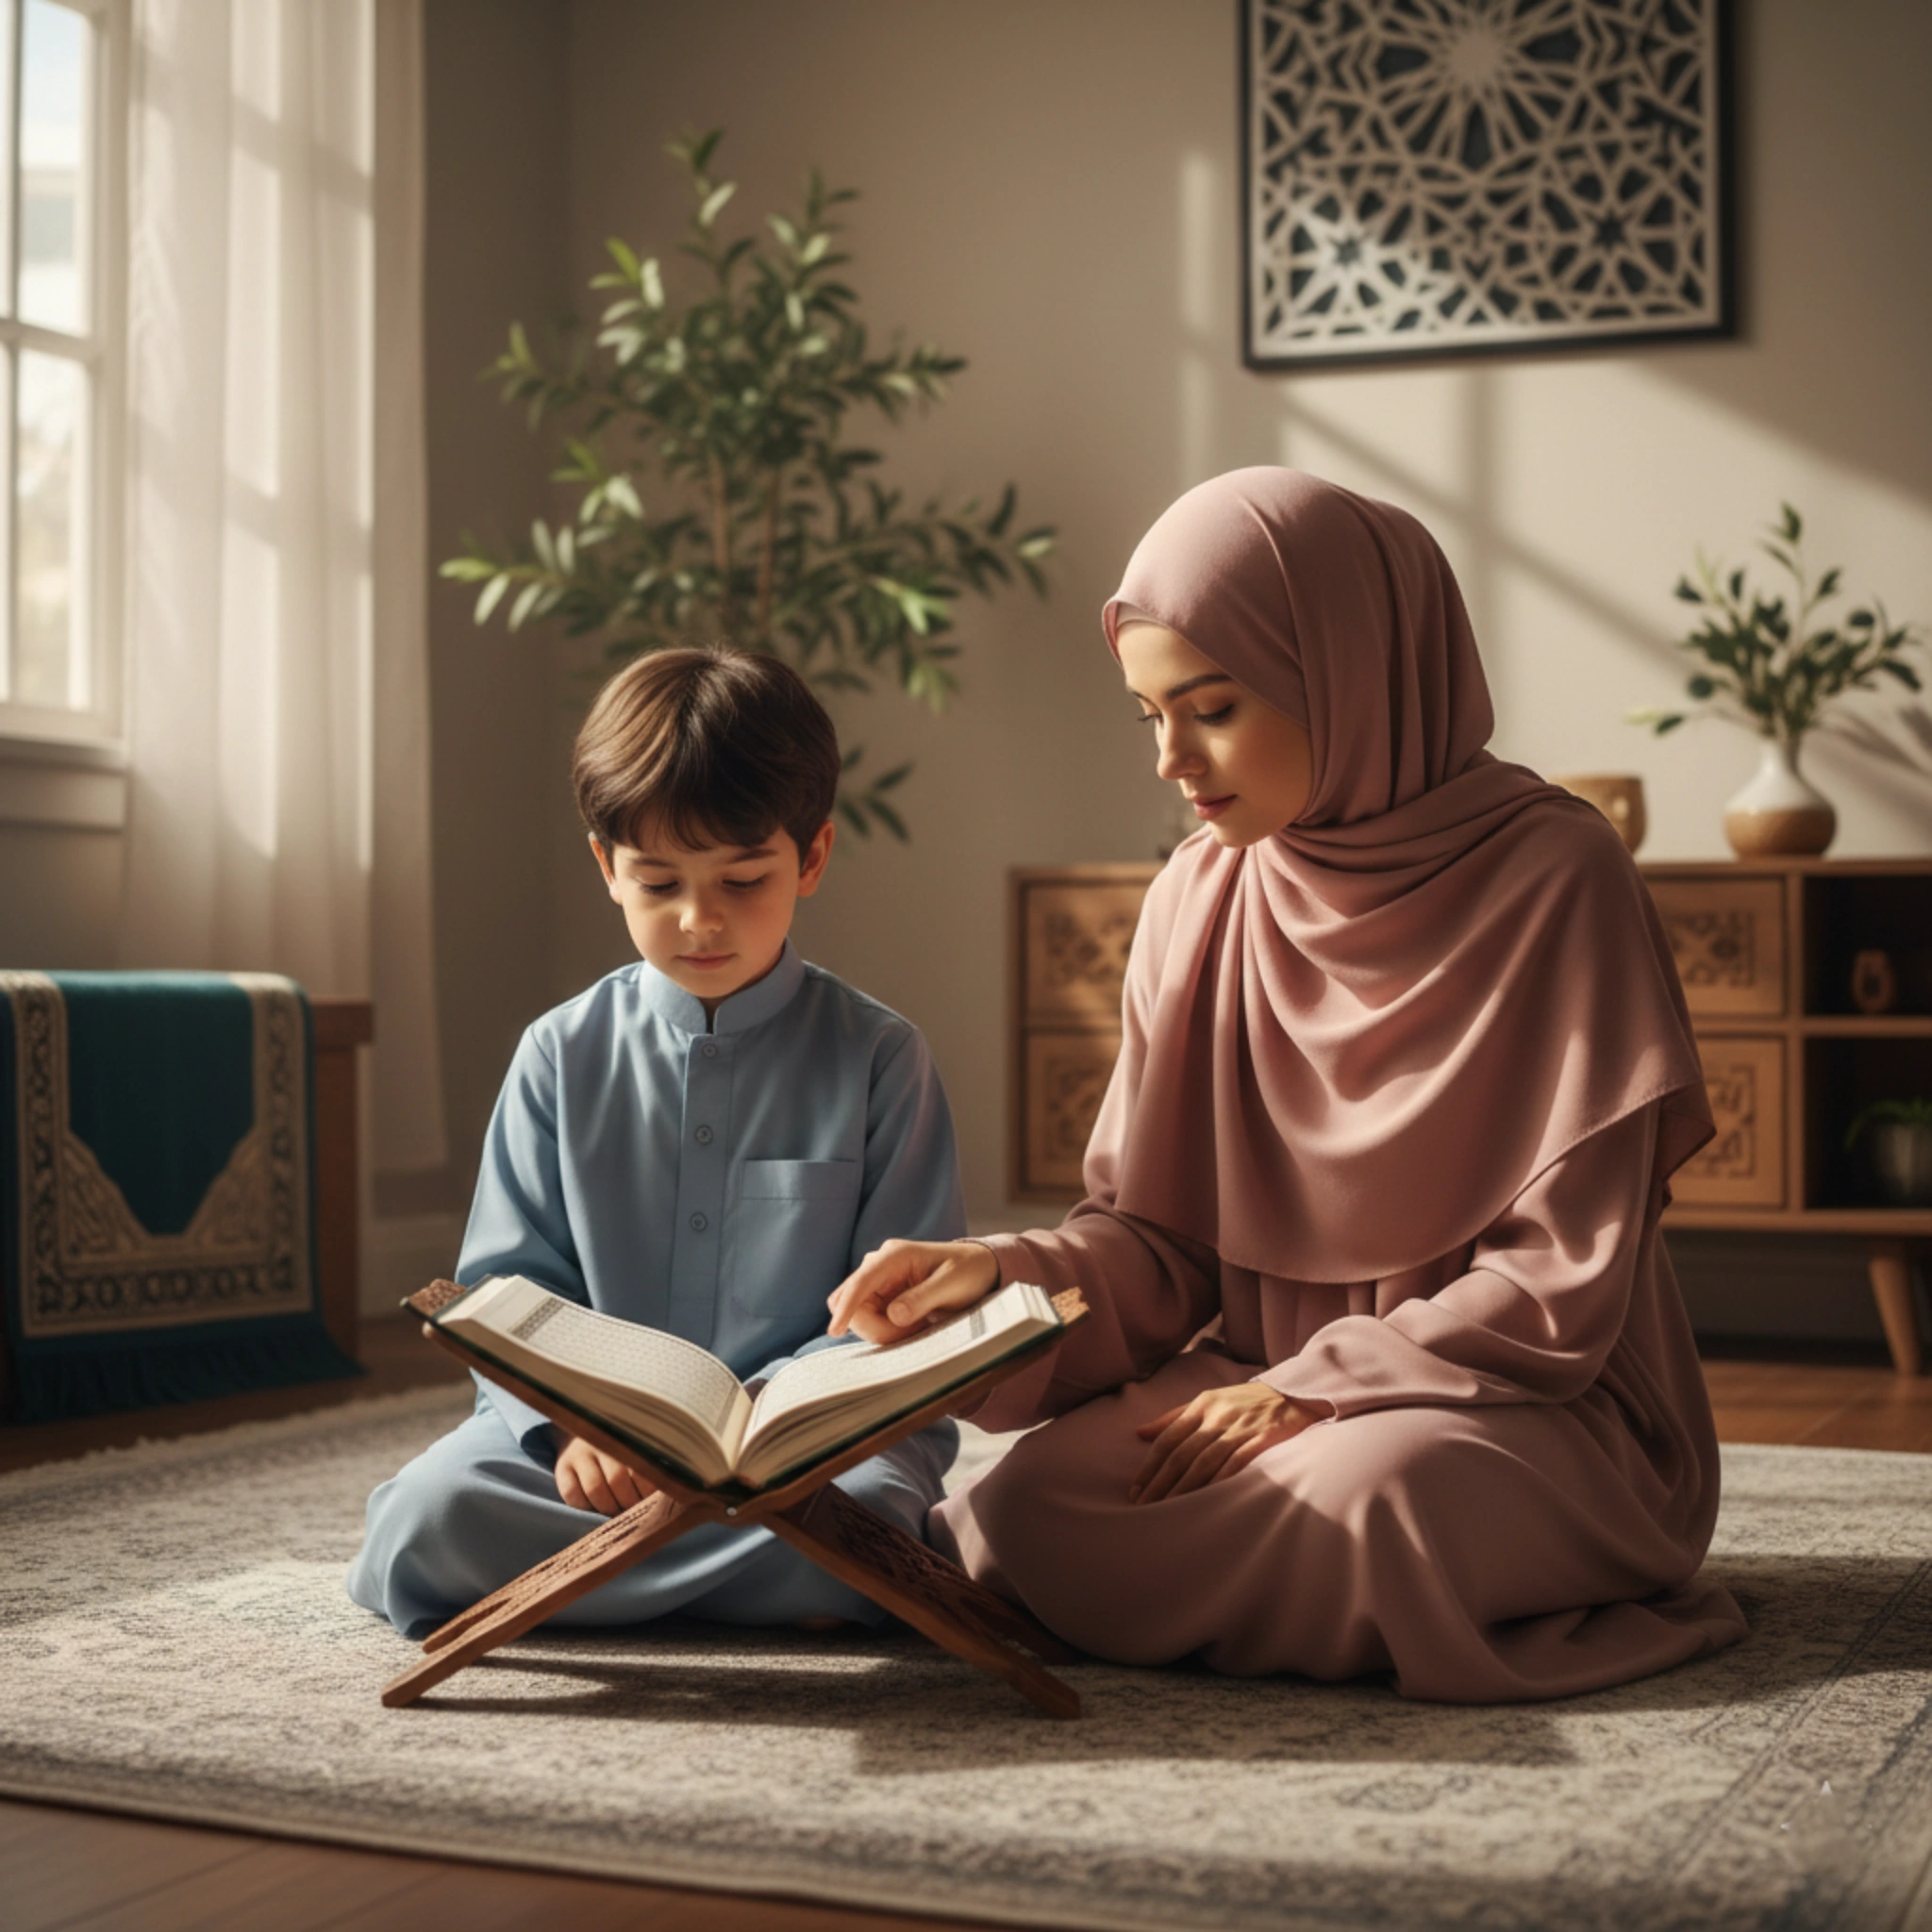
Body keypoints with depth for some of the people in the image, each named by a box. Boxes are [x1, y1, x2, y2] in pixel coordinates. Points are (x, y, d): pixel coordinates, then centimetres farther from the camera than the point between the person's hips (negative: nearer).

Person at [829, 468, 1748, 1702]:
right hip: (1263, 1377, 5)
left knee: (1359, 1493, -37)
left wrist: (1313, 1393, -17)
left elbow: (1565, 1274, -13)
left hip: (1530, 1406, -4)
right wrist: (1003, 1274, -14)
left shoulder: (1552, 879, -12)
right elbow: (1158, 1239, 6)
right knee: (1038, 1500, -24)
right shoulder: (1202, 897, 3)